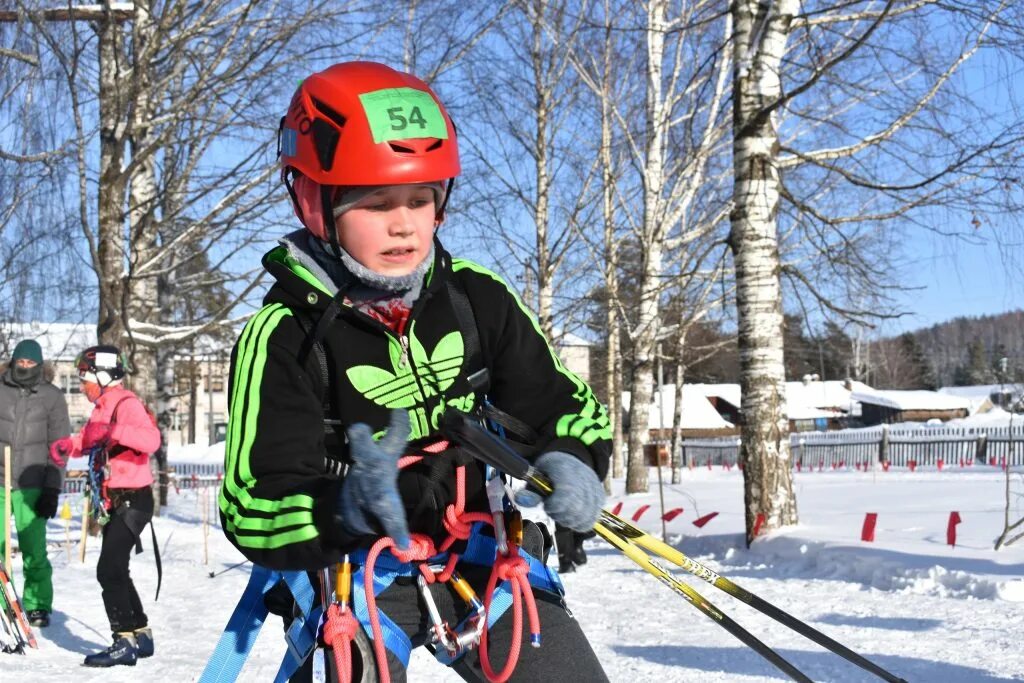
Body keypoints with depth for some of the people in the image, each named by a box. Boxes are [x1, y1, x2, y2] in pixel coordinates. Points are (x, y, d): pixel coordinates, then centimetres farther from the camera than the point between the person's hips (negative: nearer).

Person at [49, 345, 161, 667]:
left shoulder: (127, 404, -15)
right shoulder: (102, 408, 14)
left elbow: (151, 440, -30)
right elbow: (89, 439, 26)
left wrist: (118, 432, -43)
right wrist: (66, 446, 6)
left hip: (132, 501, -10)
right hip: (114, 503, 10)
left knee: (109, 570, -15)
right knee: (115, 571, 15)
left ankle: (125, 641, -12)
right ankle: (141, 635, 25)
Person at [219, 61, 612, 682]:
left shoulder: (478, 298, -2)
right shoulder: (284, 338, -14)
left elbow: (560, 401, 8)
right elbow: (257, 509, -17)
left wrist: (572, 461, -15)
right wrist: (344, 506, -37)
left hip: (481, 544, 3)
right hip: (356, 563, -3)